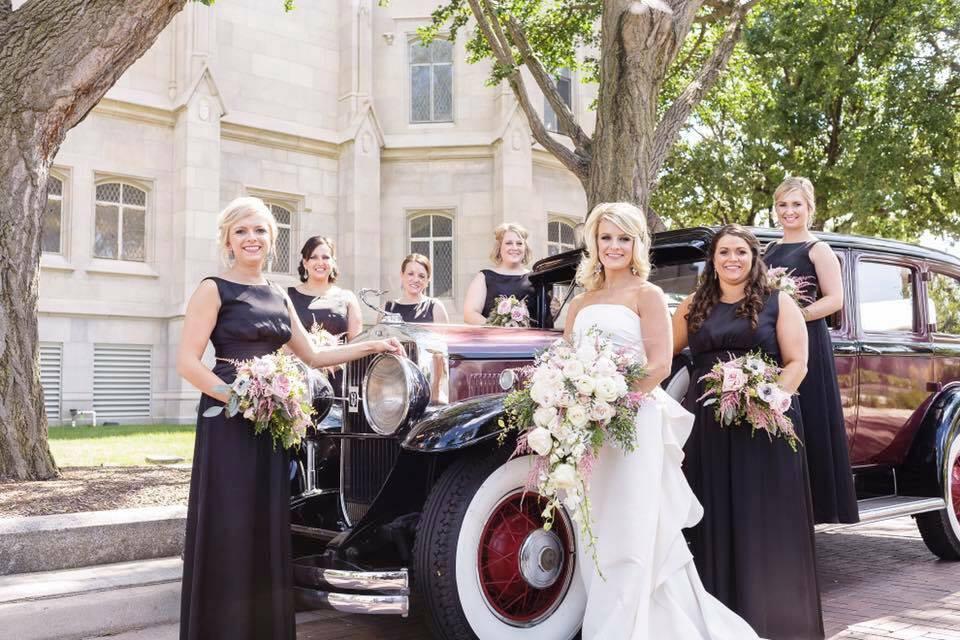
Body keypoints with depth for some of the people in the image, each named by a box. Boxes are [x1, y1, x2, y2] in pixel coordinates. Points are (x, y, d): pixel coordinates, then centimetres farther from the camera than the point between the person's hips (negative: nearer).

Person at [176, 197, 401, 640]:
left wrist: (371, 346, 16)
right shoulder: (214, 290, -4)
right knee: (229, 531, -5)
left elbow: (312, 356, 21)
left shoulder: (279, 297, 16)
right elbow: (187, 363, -11)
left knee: (267, 528, 9)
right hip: (227, 421, -6)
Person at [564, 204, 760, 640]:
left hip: (633, 420, -6)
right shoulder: (579, 303, 18)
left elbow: (659, 363, -9)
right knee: (595, 538, 8)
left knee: (627, 536, -5)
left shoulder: (647, 294, 2)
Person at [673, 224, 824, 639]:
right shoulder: (693, 307, 12)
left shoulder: (779, 303, 4)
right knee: (714, 523, 6)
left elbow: (797, 364, -2)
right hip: (707, 428, 3)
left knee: (764, 524, 1)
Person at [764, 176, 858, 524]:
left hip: (806, 343, -6)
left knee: (807, 422, -6)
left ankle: (814, 502, 0)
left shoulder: (818, 250, 0)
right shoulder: (769, 251, 17)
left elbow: (834, 300, -9)